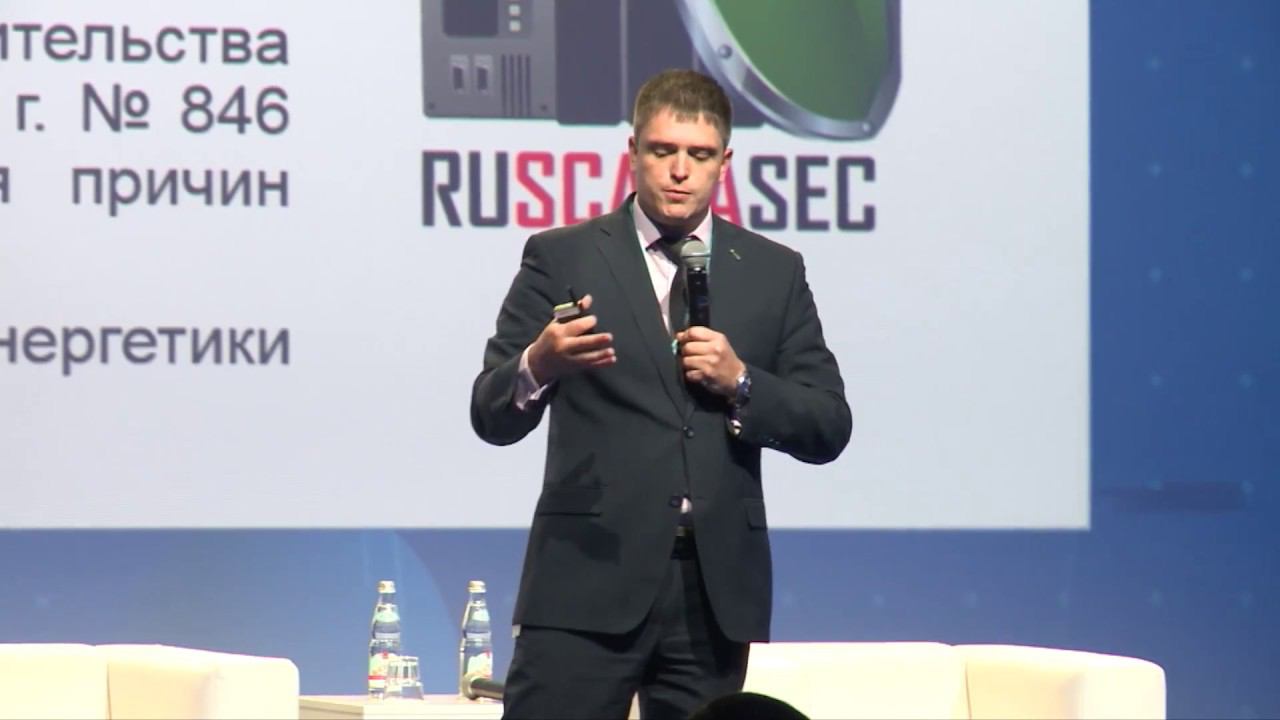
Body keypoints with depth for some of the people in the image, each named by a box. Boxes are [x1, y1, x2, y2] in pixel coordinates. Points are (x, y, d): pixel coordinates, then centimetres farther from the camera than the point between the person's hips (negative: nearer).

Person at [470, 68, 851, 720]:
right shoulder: (562, 260, 6)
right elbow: (492, 417, 1)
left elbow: (828, 429, 10)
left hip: (715, 591, 3)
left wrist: (741, 383, -8)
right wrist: (539, 364, -21)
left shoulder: (773, 274, 13)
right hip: (590, 576, -3)